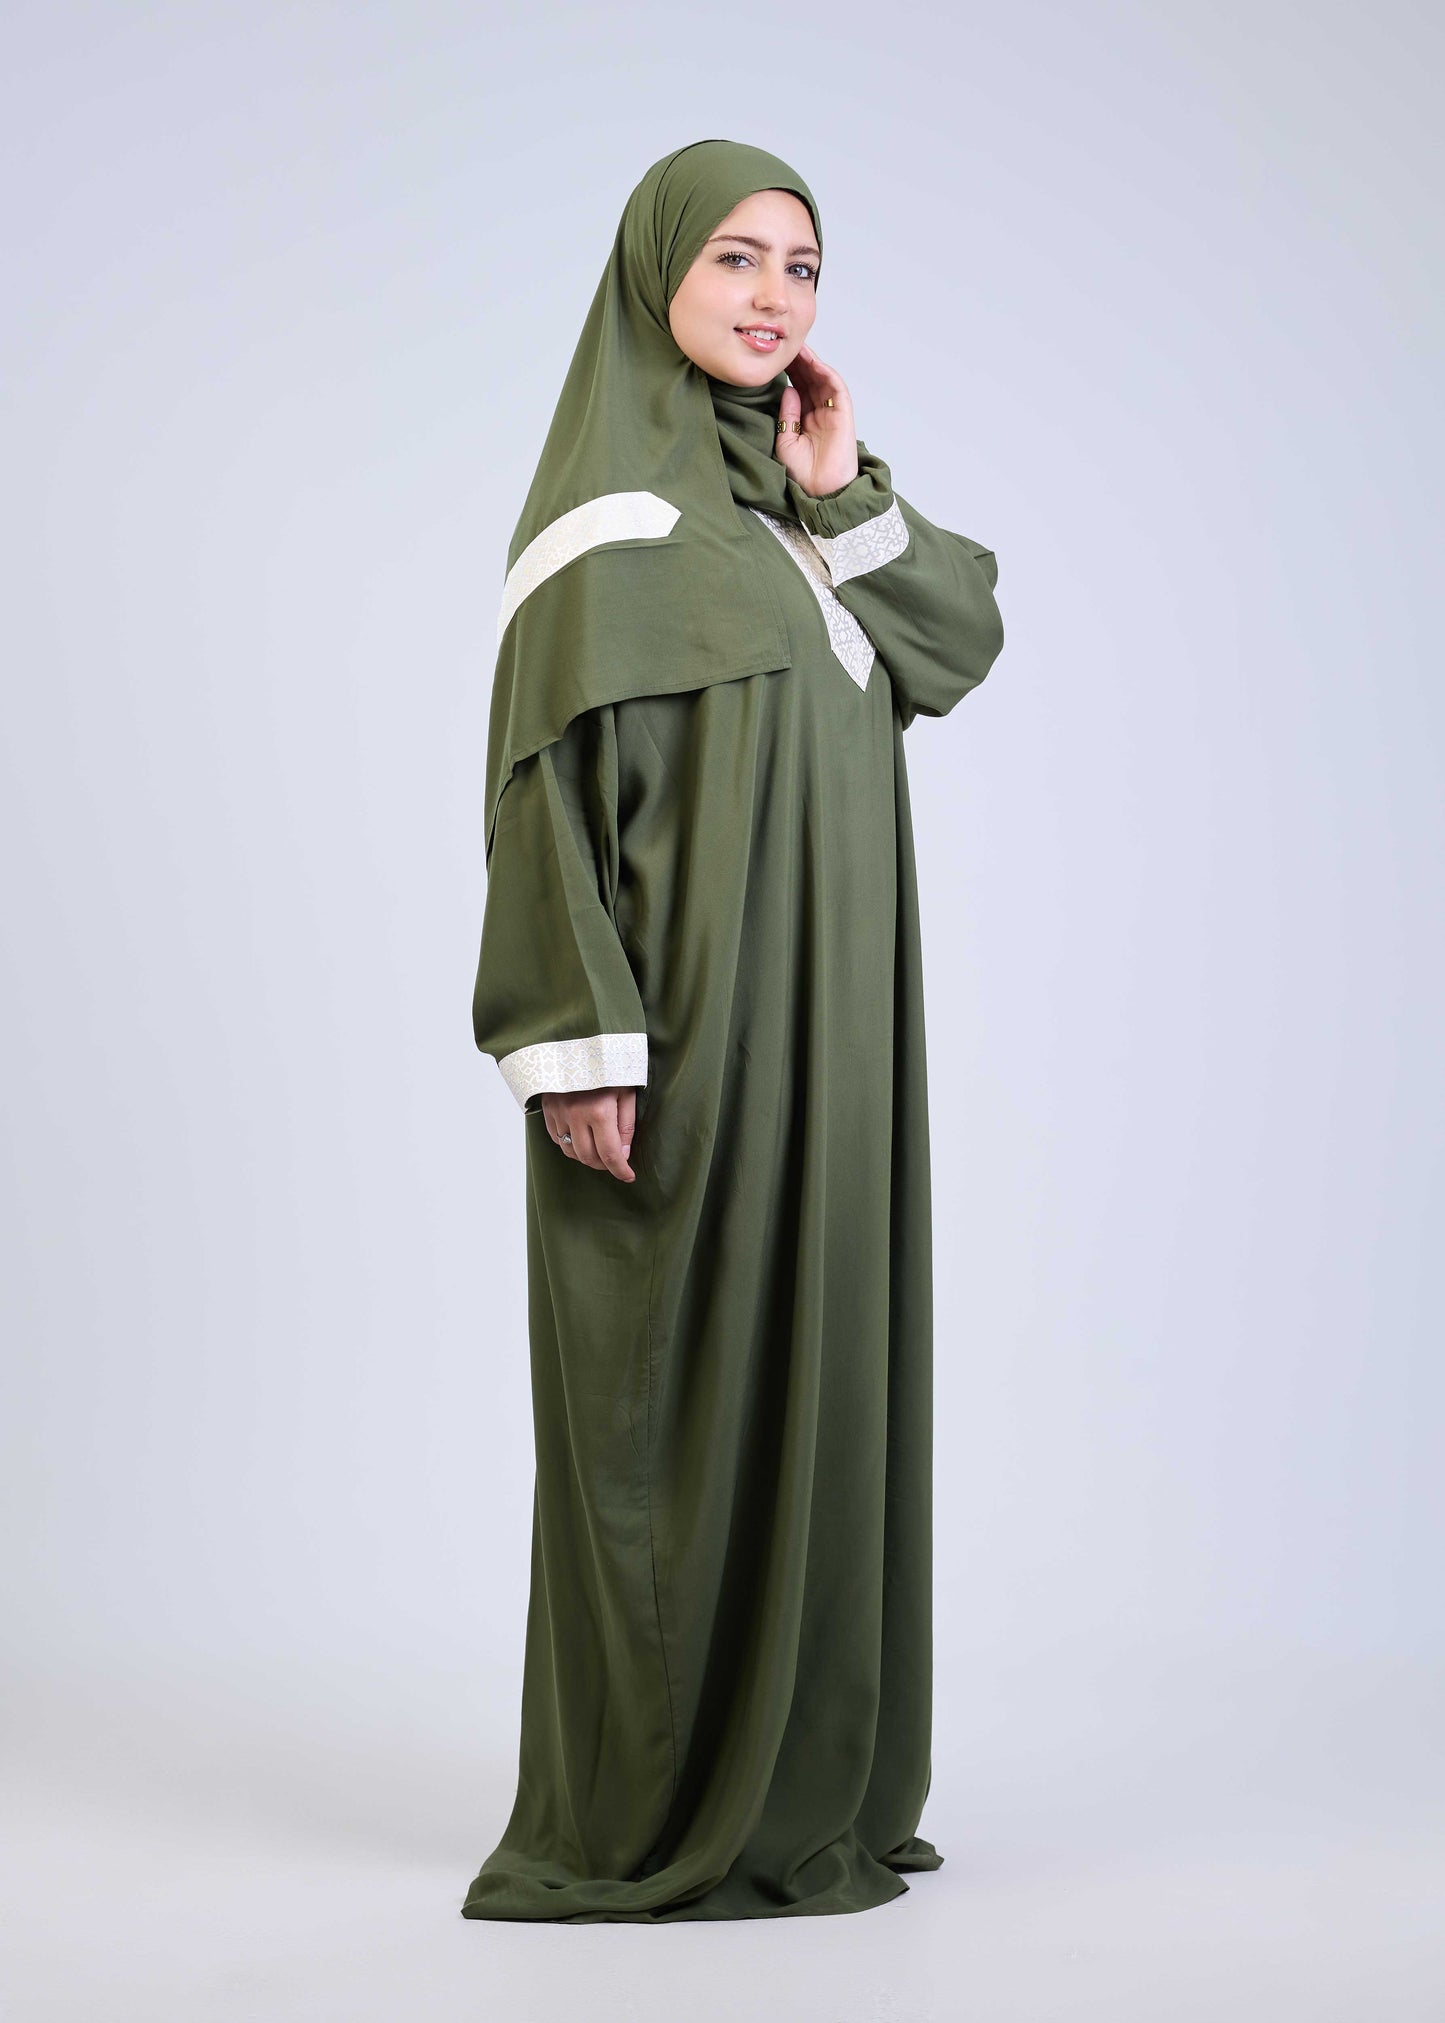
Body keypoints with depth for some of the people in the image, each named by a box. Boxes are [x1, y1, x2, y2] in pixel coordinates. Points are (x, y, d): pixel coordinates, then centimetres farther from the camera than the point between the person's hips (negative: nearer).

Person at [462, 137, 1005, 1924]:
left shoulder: (781, 493, 16)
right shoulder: (607, 503, -8)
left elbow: (966, 642, 13)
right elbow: (548, 770, -15)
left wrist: (846, 500, 0)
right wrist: (577, 1038, -22)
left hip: (823, 1026, 8)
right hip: (688, 1019, -8)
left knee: (807, 1363, 10)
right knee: (677, 1389, -4)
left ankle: (800, 1786, 19)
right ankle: (654, 1821, 5)